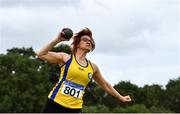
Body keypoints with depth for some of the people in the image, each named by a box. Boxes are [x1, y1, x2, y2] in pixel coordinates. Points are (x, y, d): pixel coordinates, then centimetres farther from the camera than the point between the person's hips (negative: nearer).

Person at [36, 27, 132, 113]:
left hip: (75, 109, 3)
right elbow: (40, 54, -9)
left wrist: (121, 98, 33)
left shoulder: (93, 67, 11)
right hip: (55, 104, -3)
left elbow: (105, 85, 27)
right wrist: (57, 40, -13)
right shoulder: (65, 58, 0)